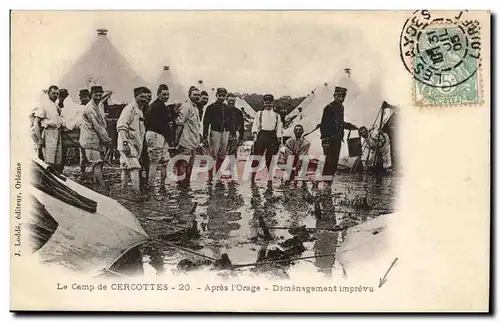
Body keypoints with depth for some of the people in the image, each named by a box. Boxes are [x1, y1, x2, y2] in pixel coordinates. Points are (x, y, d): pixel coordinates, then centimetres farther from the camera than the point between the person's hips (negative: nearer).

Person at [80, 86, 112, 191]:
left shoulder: (100, 105, 12)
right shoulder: (89, 108, -17)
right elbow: (97, 126, -17)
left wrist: (106, 138, 8)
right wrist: (107, 139, -11)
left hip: (99, 140, 9)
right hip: (91, 140, -9)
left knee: (99, 164, 12)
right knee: (97, 164, -13)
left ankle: (98, 186, 21)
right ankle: (104, 188, -19)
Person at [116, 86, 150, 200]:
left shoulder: (140, 110, 18)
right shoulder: (130, 108, -12)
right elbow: (121, 126, -21)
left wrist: (140, 147, 25)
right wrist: (125, 143, -29)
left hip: (136, 144, 9)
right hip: (128, 143, -9)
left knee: (126, 168, 14)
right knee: (134, 167, -16)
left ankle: (123, 192, 21)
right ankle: (137, 193, -18)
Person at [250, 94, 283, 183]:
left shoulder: (277, 115, 20)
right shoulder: (259, 113, 18)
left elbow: (279, 128, 13)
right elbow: (255, 125, 9)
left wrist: (279, 138, -1)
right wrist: (255, 134, -8)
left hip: (272, 136, 1)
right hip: (261, 135, -1)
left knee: (270, 159, -1)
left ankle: (270, 179, 4)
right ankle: (252, 177, -5)